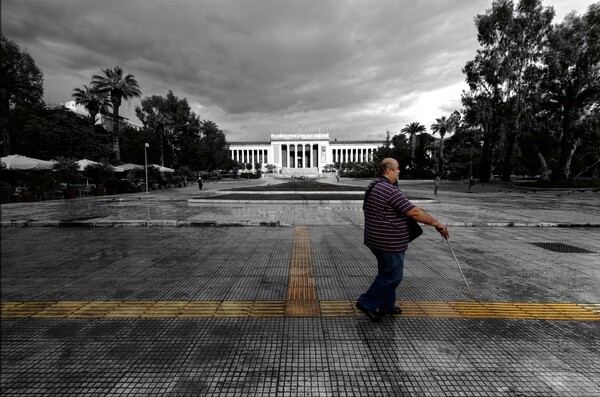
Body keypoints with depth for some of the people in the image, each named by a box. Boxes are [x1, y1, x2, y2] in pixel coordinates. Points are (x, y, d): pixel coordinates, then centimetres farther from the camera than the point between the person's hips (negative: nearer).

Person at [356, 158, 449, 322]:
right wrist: (437, 224, -11)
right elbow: (415, 213, -22)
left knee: (387, 272, 22)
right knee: (392, 276, 4)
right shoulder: (390, 191, -22)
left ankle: (386, 305, 35)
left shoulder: (374, 186, 9)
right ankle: (367, 303, 12)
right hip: (389, 242, -10)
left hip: (376, 239, 10)